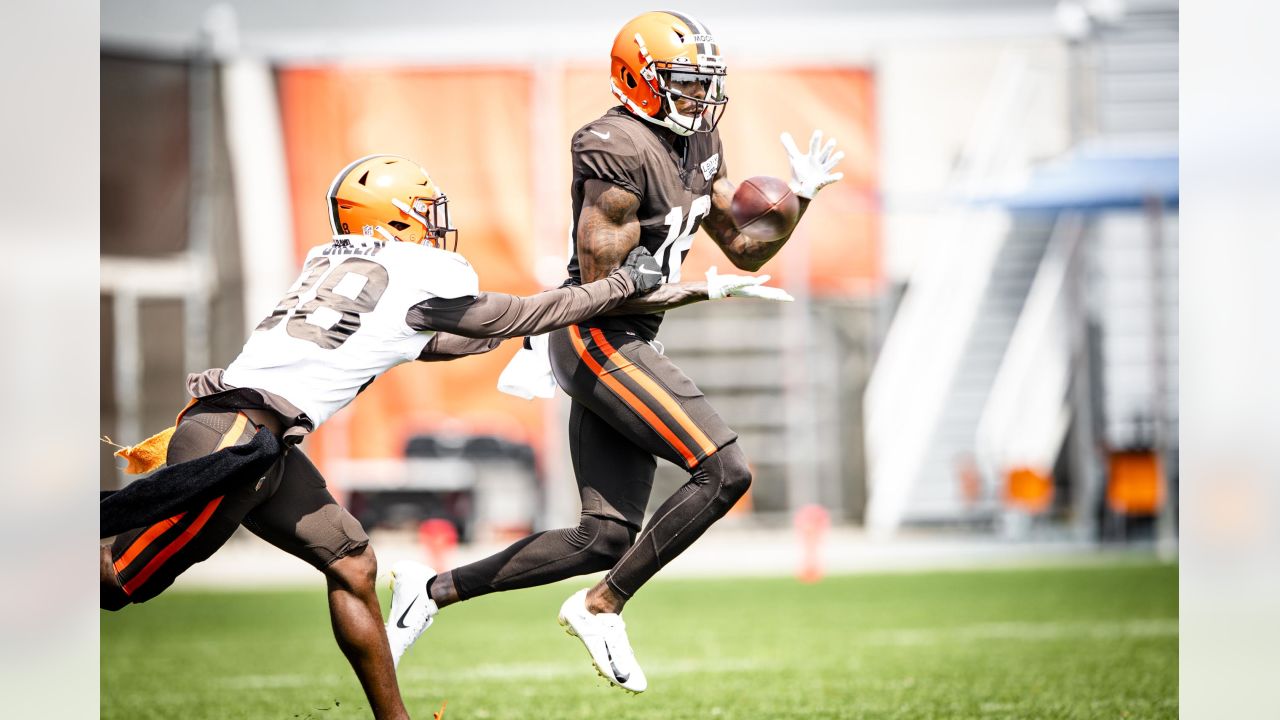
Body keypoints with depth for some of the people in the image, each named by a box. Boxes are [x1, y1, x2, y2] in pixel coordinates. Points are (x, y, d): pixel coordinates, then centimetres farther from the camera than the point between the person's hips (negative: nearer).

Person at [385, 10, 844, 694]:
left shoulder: (699, 140, 12)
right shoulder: (619, 151, -17)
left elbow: (746, 250, 16)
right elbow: (603, 284, -18)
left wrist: (800, 196, 1)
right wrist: (708, 289, -16)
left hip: (621, 349, 10)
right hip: (599, 338, -10)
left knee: (605, 538, 8)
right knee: (724, 472, -18)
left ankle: (435, 588, 17)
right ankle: (600, 607, -7)